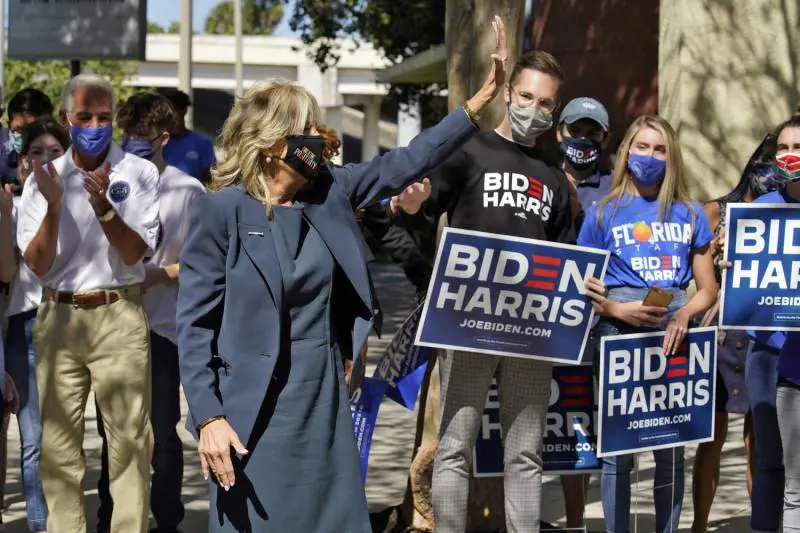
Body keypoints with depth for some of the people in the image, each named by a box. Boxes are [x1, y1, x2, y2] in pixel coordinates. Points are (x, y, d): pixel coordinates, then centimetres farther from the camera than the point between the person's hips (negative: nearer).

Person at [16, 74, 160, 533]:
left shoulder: (139, 173, 2)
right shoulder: (44, 178, 8)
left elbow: (134, 252, -4)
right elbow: (37, 264, 2)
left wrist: (102, 205, -18)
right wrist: (54, 206, -13)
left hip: (119, 317, -2)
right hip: (58, 318, 2)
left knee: (129, 436, -7)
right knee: (58, 439, 2)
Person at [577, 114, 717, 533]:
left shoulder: (690, 214, 12)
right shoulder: (604, 213, 7)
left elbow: (707, 290, 11)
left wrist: (684, 314, -10)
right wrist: (619, 310, -13)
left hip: (674, 332, 2)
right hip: (619, 329, -2)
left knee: (671, 448, 4)